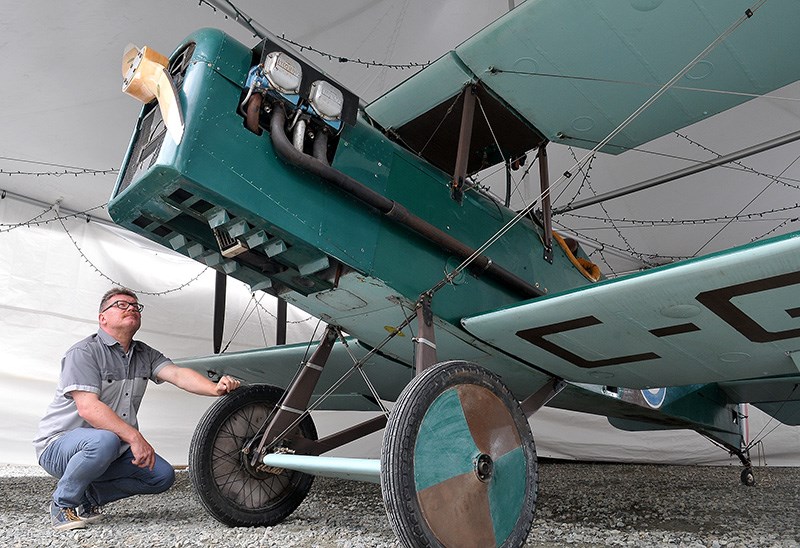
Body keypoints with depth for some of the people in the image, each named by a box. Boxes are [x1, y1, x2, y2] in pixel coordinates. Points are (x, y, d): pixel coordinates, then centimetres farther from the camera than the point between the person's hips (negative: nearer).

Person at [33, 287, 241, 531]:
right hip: (59, 444, -7)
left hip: (116, 446, 7)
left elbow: (177, 374, -12)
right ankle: (63, 503, -9)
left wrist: (215, 388, -31)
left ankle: (89, 497, 11)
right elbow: (87, 407, -26)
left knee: (163, 475, -6)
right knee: (104, 440, -37)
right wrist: (134, 437, -35)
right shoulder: (83, 352, -15)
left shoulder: (145, 355, 6)